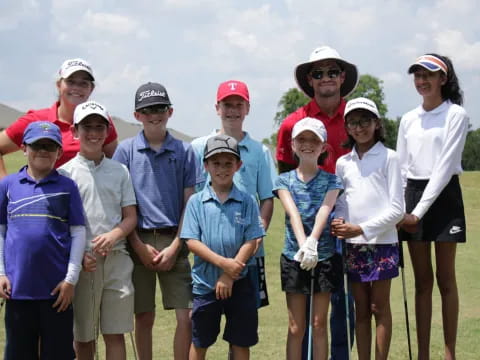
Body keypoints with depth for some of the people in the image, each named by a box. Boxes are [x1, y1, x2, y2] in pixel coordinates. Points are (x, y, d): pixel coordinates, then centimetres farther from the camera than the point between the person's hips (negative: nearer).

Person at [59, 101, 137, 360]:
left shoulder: (119, 171, 10)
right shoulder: (65, 173, 2)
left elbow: (131, 217, 9)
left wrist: (113, 235, -12)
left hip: (116, 258, 2)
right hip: (81, 261, -2)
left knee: (115, 335, 2)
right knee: (83, 336, 7)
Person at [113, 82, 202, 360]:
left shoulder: (184, 151, 5)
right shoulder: (126, 150, 4)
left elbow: (190, 202, 4)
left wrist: (175, 247, -4)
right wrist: (139, 246, -5)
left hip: (174, 241, 0)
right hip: (139, 240, 0)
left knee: (186, 316, -4)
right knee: (144, 317, 7)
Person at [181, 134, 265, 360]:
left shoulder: (247, 201, 0)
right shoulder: (196, 202, -1)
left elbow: (252, 242, -5)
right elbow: (191, 241, -7)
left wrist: (229, 275, -13)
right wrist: (222, 262, -19)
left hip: (239, 283, 0)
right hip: (205, 283, 0)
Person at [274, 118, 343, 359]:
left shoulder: (331, 181, 1)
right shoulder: (284, 180, 2)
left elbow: (324, 211, -16)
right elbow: (293, 213, -15)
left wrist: (312, 242, -35)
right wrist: (303, 244, -33)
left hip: (324, 257, 0)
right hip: (293, 257, 0)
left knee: (319, 324, 7)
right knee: (296, 328, 5)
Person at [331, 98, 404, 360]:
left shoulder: (388, 158, -2)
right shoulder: (343, 163, 10)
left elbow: (396, 208, -8)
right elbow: (339, 203, 12)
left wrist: (362, 228, -14)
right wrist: (339, 222, -10)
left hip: (381, 242, -4)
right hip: (353, 245, 4)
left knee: (379, 307, 1)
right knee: (361, 310, 8)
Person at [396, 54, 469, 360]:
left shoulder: (455, 115, -5)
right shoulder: (408, 119, 12)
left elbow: (445, 166, -12)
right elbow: (401, 168, 13)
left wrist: (420, 210, -16)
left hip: (443, 196, -5)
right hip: (413, 196, 5)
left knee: (445, 278, -1)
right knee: (422, 280, 6)